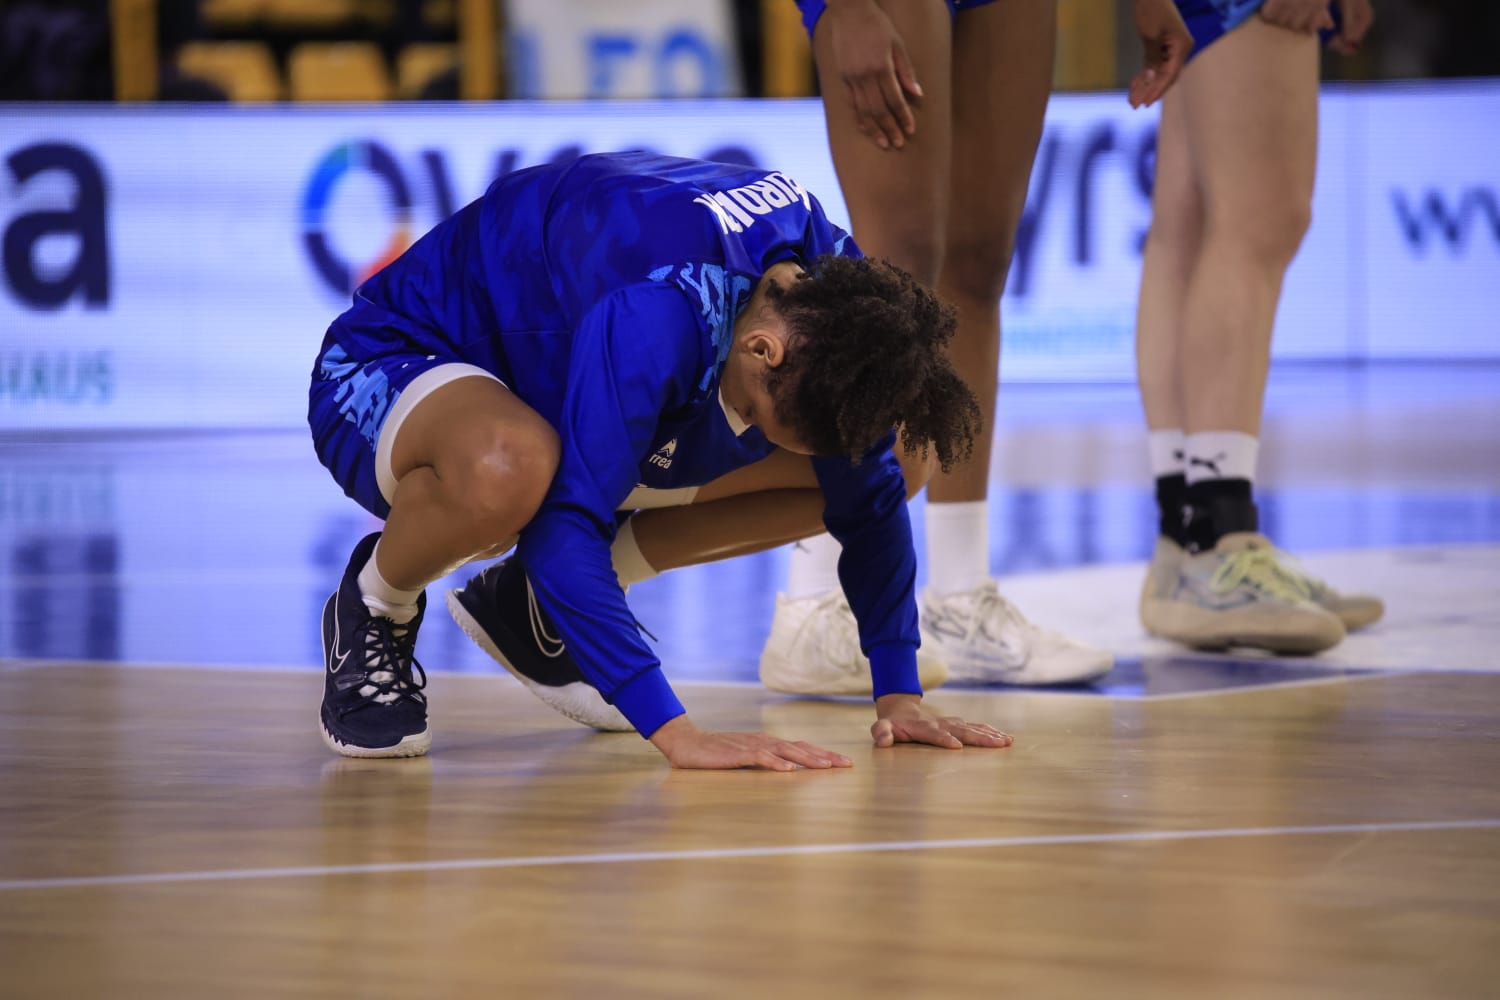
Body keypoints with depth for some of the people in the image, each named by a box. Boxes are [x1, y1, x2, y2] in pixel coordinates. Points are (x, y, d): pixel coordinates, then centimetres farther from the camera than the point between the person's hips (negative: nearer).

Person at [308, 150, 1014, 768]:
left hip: (547, 388, 8)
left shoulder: (836, 292, -17)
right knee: (508, 470, -44)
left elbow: (869, 499, -2)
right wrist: (678, 735, -46)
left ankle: (536, 605, 10)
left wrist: (898, 694, -7)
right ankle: (375, 611, -8)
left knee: (835, 473, -4)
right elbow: (564, 532, -42)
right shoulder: (659, 315, -40)